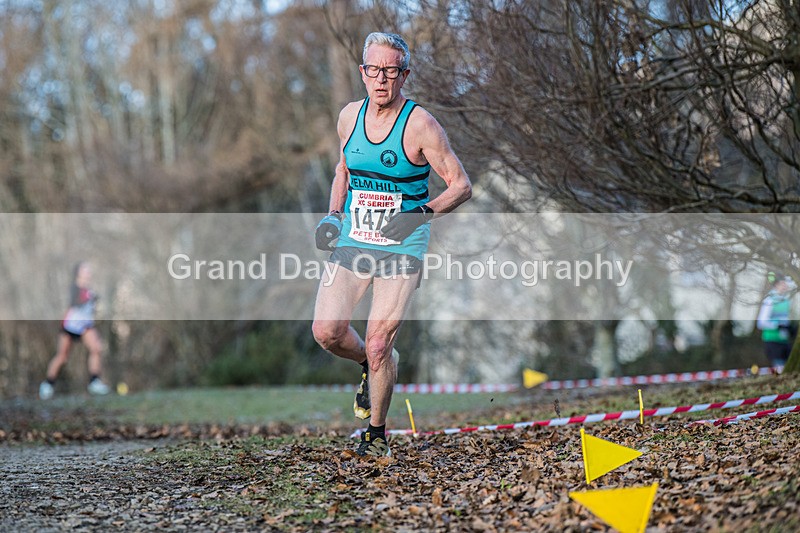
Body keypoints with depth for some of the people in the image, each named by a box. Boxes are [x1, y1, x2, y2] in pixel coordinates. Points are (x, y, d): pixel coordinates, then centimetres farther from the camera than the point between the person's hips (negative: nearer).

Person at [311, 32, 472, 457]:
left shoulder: (420, 126, -13)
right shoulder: (350, 116, 3)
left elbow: (461, 185, -9)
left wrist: (420, 214, -24)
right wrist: (333, 216, 4)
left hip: (402, 247, -4)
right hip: (352, 242, 5)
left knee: (378, 344, -7)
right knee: (326, 331, -7)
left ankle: (377, 433, 15)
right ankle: (370, 367, 27)